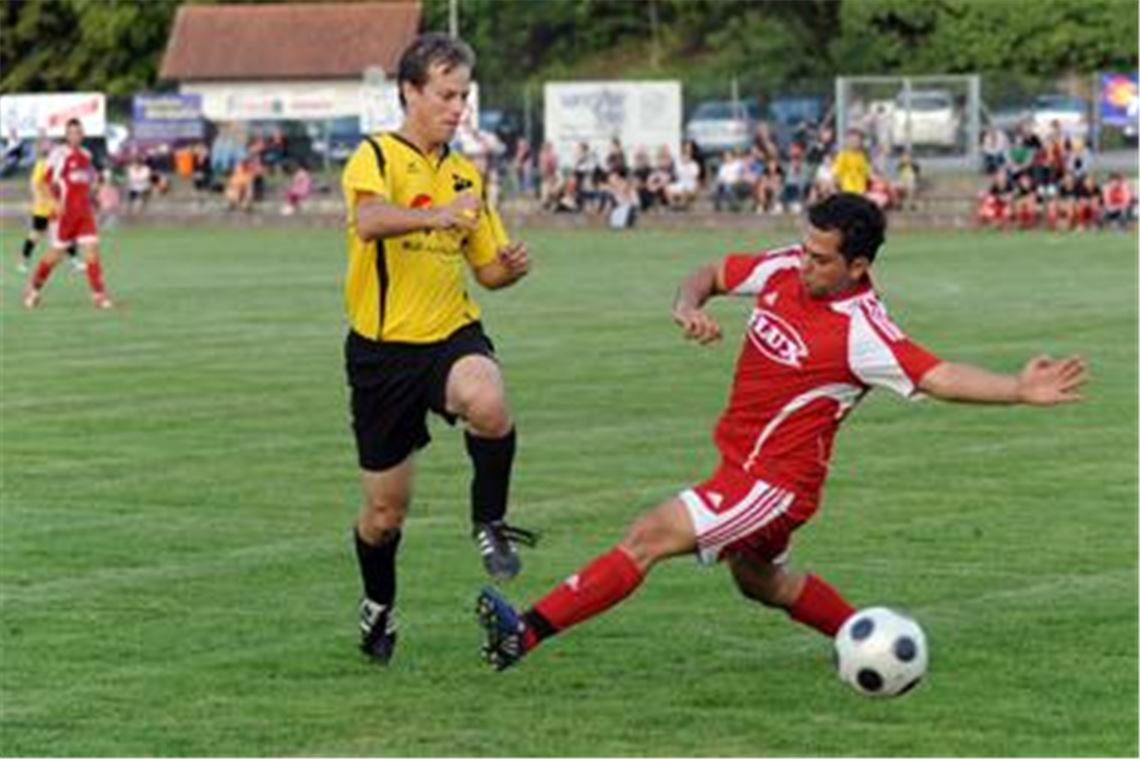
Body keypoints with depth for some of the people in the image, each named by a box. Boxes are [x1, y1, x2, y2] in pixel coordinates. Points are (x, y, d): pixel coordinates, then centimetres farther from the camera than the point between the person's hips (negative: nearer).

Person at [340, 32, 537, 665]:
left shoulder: (466, 175, 10)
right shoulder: (377, 157, -8)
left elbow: (487, 269, 18)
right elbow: (369, 219, -31)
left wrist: (511, 267, -5)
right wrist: (436, 215, -49)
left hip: (452, 335, 3)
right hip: (382, 348, -3)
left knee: (489, 404, -35)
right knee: (385, 510, 8)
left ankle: (489, 524, -10)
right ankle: (378, 607, 38)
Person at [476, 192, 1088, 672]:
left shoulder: (861, 334, -23)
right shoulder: (783, 269, -3)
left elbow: (940, 377, -27)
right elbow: (713, 274, 10)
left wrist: (1020, 389, -40)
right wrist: (688, 305, -12)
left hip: (775, 481, -9)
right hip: (741, 461, 9)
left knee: (649, 536, -17)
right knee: (762, 582, 29)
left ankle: (527, 633, -18)